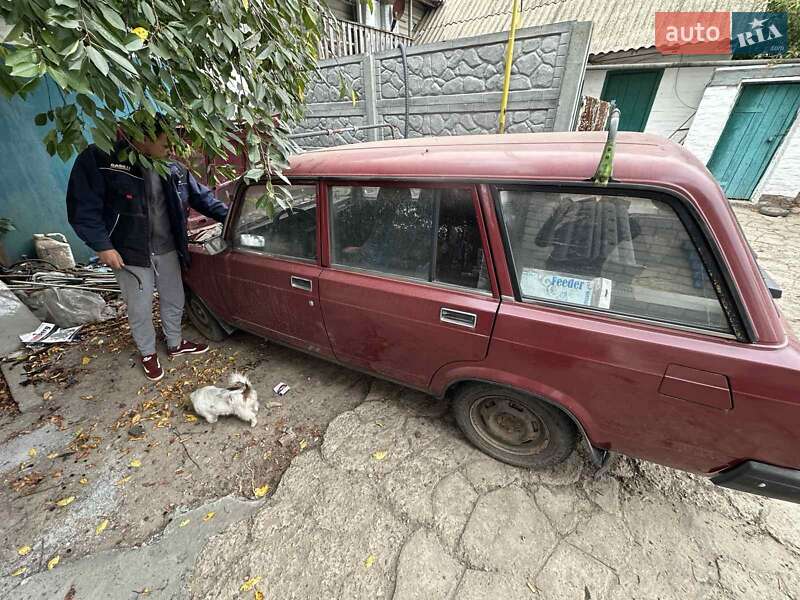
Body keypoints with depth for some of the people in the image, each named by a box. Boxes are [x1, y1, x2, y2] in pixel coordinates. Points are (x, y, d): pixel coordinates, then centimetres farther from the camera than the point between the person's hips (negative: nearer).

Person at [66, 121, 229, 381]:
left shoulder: (172, 165, 1)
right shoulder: (100, 159, -14)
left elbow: (200, 195, 10)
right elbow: (83, 207, -13)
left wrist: (227, 215, 0)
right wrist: (102, 245, -18)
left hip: (167, 250, 5)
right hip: (131, 253, -4)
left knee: (174, 301, 17)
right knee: (139, 310, 8)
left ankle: (175, 344, 39)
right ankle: (148, 354, 32)